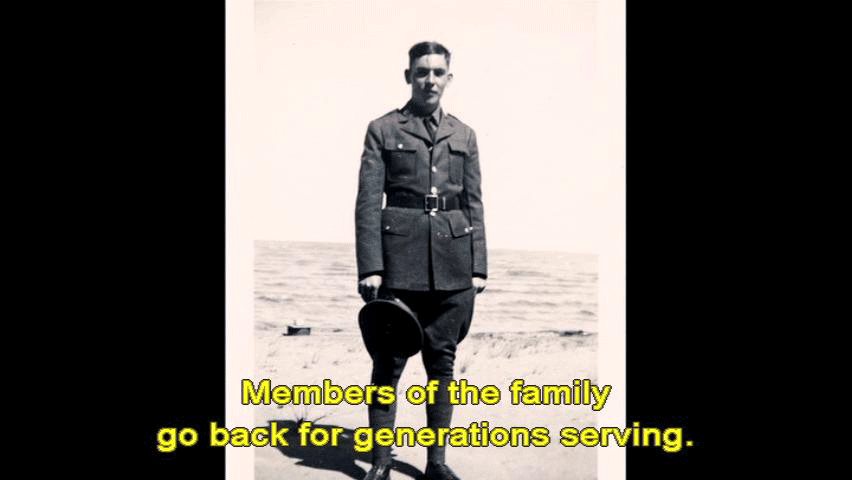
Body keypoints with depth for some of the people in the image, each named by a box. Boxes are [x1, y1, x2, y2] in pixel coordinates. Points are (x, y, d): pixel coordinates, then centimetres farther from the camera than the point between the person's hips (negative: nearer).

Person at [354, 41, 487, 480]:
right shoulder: (383, 130, 4)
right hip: (400, 256, -3)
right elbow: (367, 203, -2)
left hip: (453, 260, 3)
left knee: (442, 360, 7)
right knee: (388, 361, 0)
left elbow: (475, 204, 13)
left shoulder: (464, 135, 14)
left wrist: (478, 267, 6)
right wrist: (370, 267, -10)